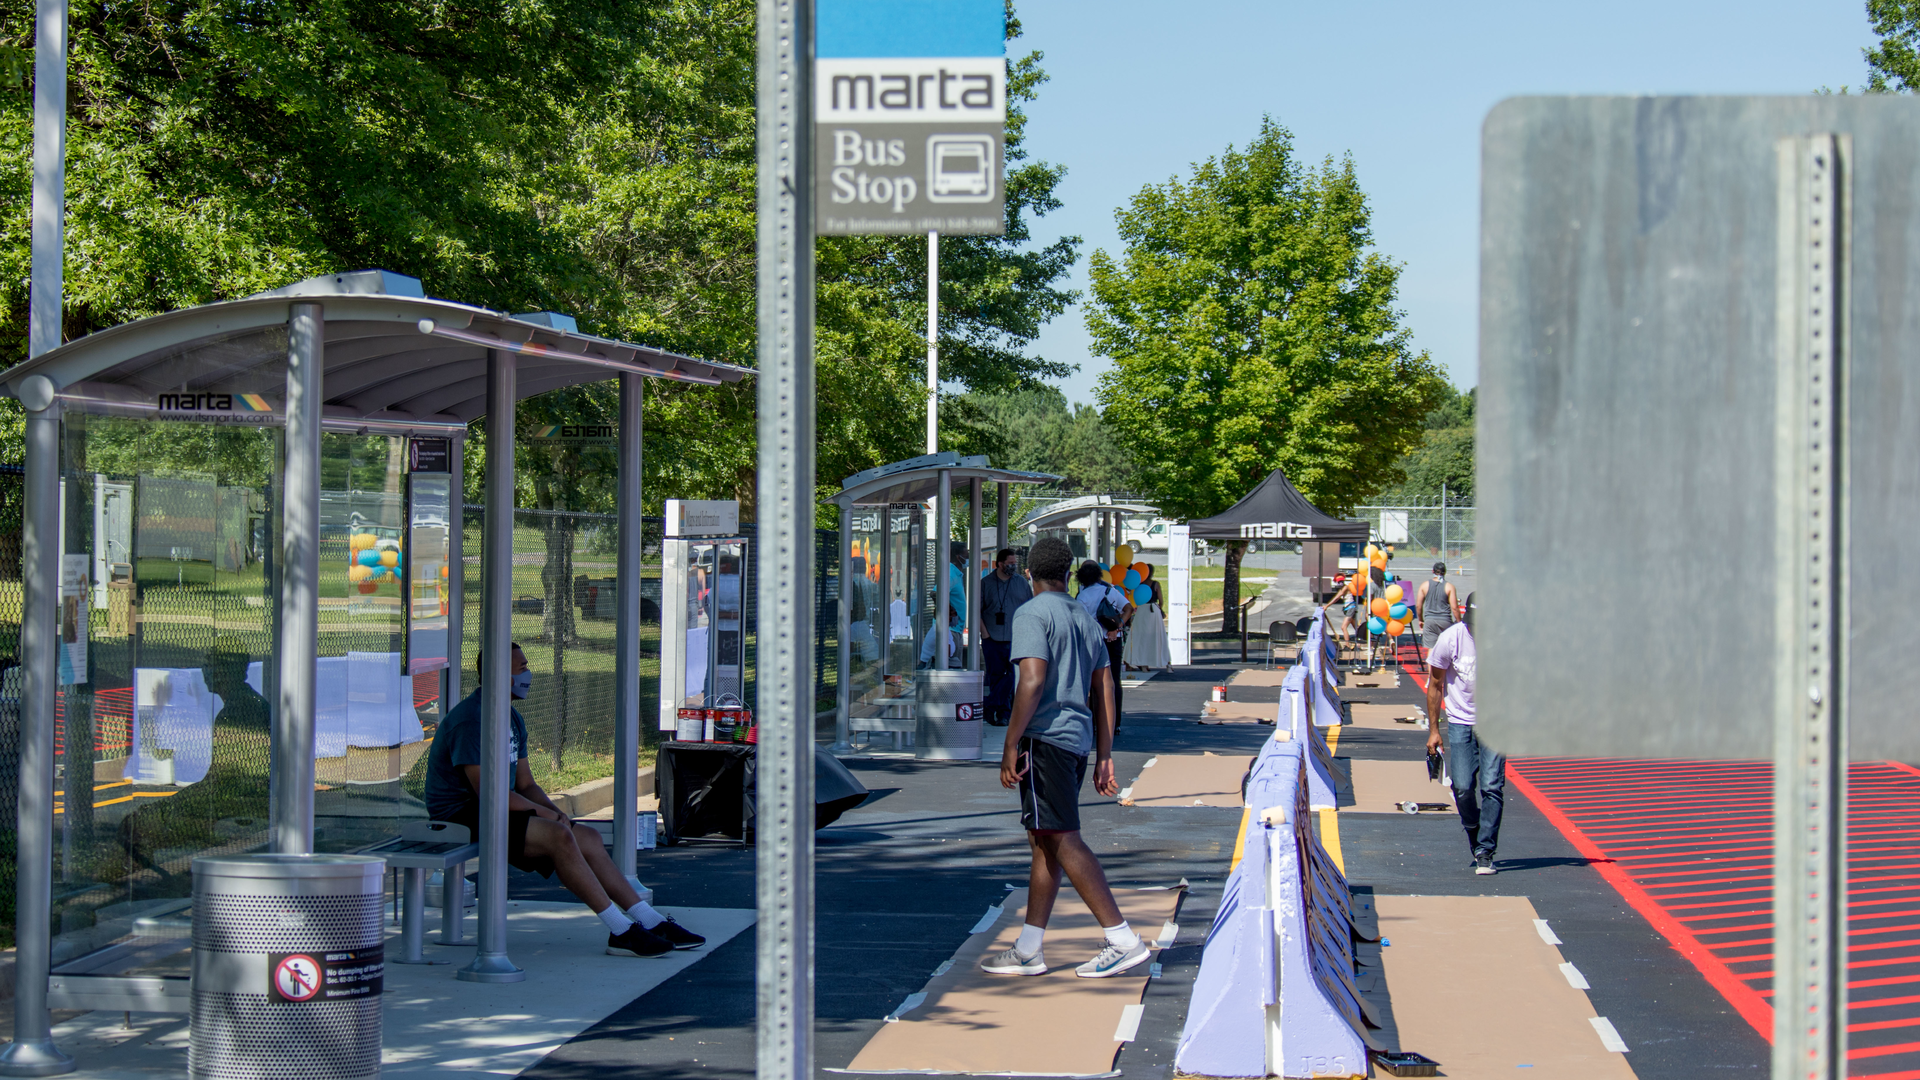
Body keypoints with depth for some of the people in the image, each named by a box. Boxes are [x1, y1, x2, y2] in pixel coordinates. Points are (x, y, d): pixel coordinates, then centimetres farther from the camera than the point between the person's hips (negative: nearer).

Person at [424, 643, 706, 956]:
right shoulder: (470, 719, -17)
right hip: (461, 816, -10)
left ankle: (654, 923, 0)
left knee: (588, 838, 0)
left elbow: (525, 785, 16)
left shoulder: (513, 720, 16)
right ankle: (621, 932, -24)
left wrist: (556, 813, -5)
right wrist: (542, 812, -14)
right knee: (557, 836, -27)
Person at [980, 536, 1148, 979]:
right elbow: (1104, 693, 17)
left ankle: (1124, 940, -13)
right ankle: (1028, 951, 12)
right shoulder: (1086, 620, 18)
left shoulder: (1032, 614, -6)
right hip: (1078, 738, 9)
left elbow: (1033, 682, -18)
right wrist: (1104, 758, 19)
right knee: (1044, 842, 11)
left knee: (1063, 840, -9)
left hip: (1046, 738, -9)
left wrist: (1011, 747, -16)